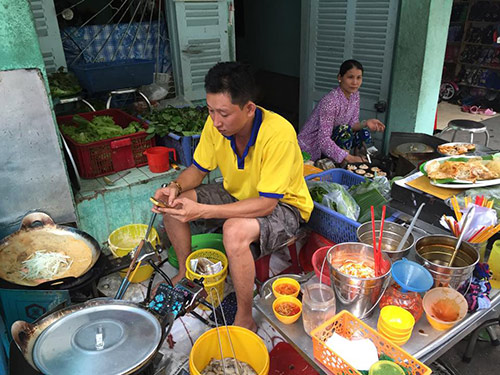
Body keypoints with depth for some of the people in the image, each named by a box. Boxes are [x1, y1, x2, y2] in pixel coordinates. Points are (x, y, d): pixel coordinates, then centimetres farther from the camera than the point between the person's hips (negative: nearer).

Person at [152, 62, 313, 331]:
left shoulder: (279, 134, -33)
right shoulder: (216, 125, -14)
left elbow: (266, 204, -32)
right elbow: (198, 169, 2)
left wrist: (202, 211, -38)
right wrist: (176, 187, -21)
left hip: (281, 205, -6)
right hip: (236, 194, 7)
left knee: (235, 231, -37)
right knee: (173, 206, -5)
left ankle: (244, 320, -13)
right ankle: (186, 272, 19)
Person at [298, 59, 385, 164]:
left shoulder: (354, 94, -2)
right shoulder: (330, 101, -29)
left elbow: (353, 124, 0)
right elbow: (324, 139, -35)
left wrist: (365, 123, -23)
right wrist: (349, 158, -39)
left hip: (331, 140, 8)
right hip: (311, 147, -8)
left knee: (363, 134, -8)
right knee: (344, 130, -26)